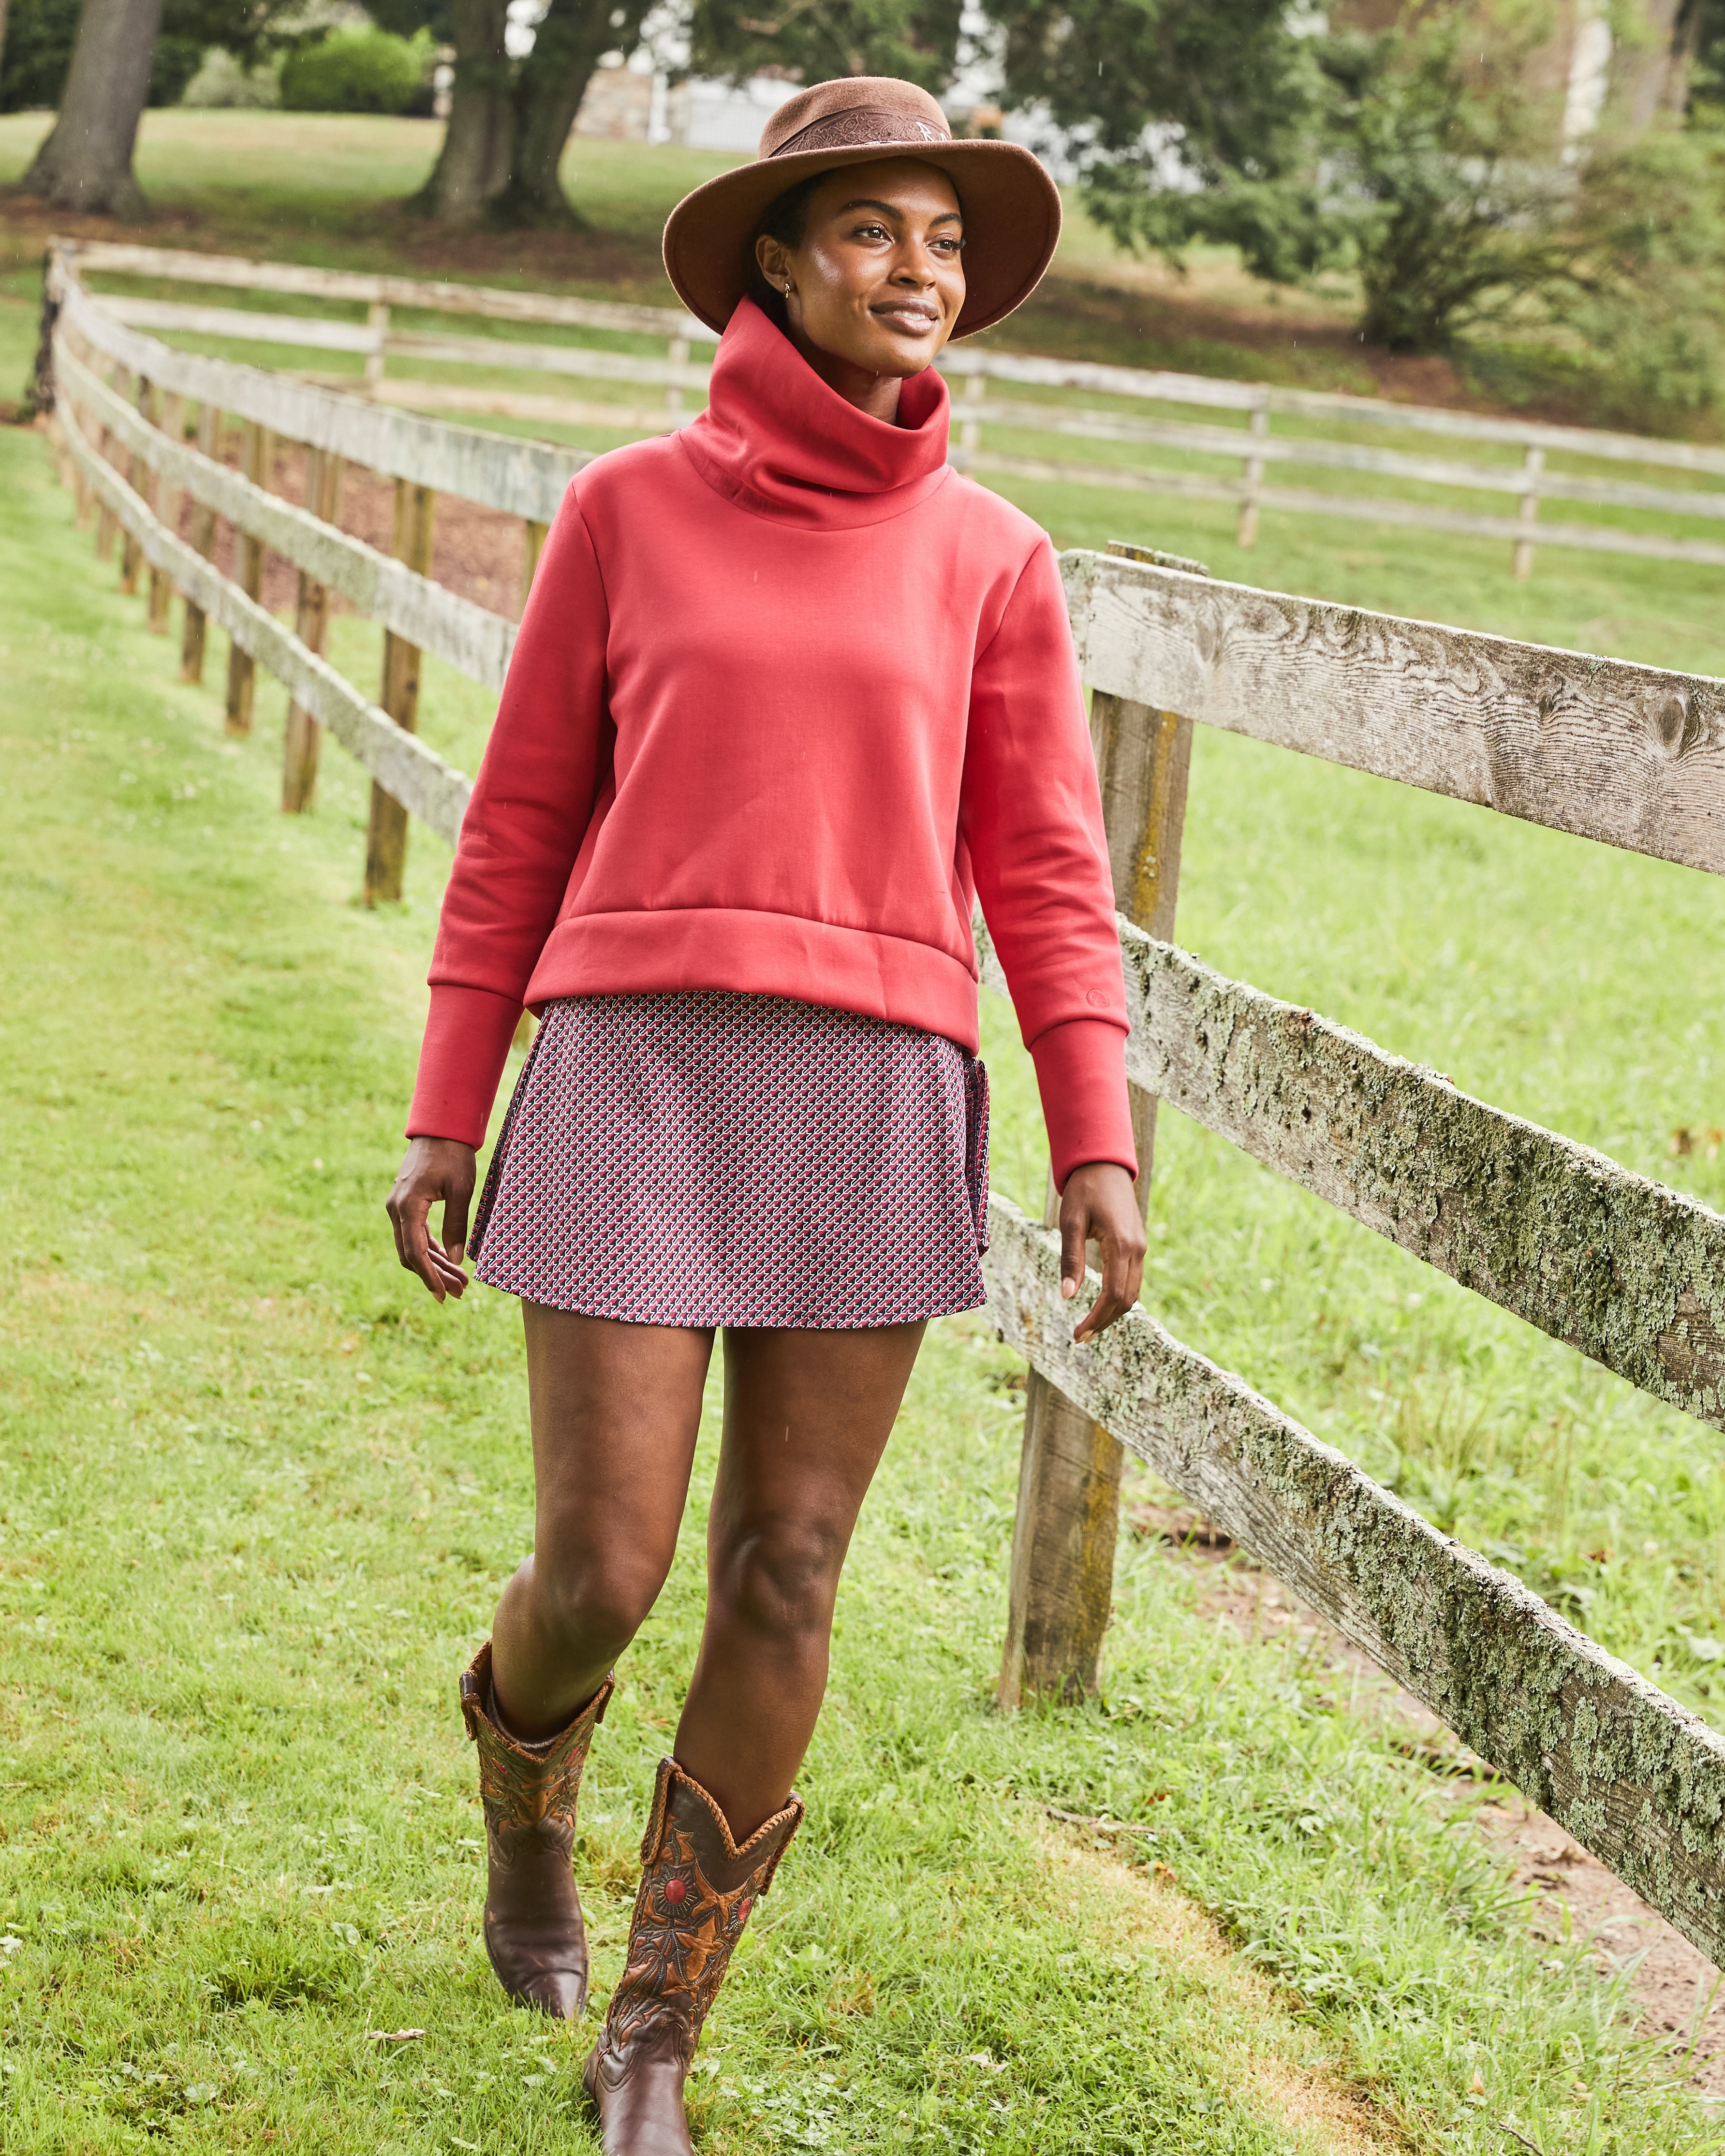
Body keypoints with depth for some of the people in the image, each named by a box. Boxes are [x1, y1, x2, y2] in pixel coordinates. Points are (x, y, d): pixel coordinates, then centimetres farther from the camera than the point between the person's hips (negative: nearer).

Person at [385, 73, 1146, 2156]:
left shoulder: (990, 561, 10)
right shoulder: (628, 509, 6)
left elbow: (1044, 875, 7)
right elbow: (520, 828, 8)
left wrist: (1099, 1148, -2)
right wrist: (445, 1116, 5)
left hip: (873, 1103, 2)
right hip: (636, 1076, -1)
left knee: (781, 1581, 2)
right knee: (600, 1578, -5)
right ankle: (524, 1765, 33)